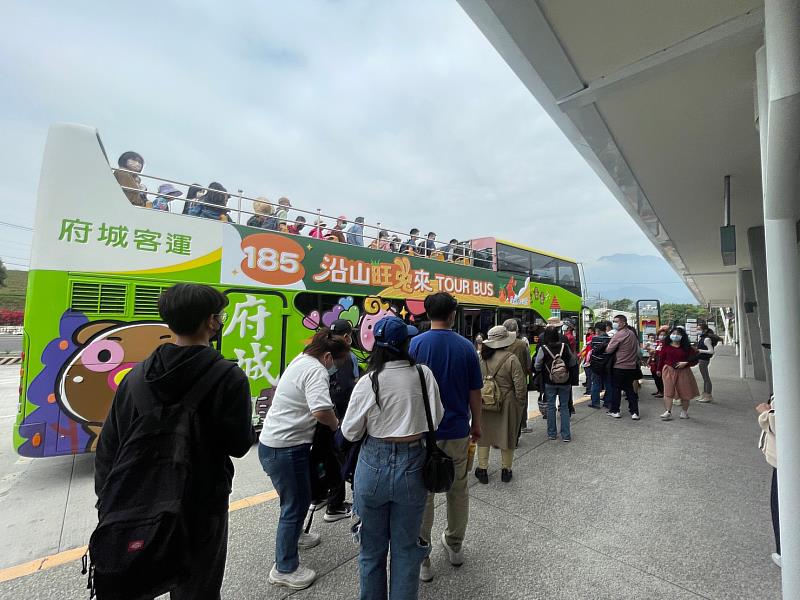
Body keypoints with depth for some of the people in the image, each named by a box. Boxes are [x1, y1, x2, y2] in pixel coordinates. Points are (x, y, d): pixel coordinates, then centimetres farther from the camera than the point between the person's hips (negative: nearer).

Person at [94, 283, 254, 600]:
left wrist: (108, 503, 12)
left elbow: (108, 446, 1)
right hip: (200, 509, -5)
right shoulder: (229, 378, -23)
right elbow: (239, 445, -17)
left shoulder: (137, 375, -6)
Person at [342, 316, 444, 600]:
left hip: (374, 464, 0)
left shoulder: (368, 382, -15)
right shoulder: (423, 374, -10)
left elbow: (350, 432, -6)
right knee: (406, 547, 20)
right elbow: (436, 418, 1)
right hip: (413, 465, 1)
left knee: (373, 546, 22)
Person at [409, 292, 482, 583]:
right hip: (457, 430, 2)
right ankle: (455, 546, 40)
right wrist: (476, 423, 14)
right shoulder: (466, 346, -6)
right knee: (458, 491, 21)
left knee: (423, 495, 13)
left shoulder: (416, 344, -12)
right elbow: (474, 392, -1)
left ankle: (421, 558, 25)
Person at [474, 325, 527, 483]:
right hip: (506, 403, -3)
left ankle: (482, 469, 24)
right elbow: (520, 384, -14)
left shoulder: (480, 357, -6)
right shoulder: (511, 358, -16)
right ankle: (506, 470, 28)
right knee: (507, 435, 14)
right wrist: (520, 404, 1)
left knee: (484, 434, 15)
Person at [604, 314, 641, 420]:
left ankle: (614, 411, 14)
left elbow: (608, 350, -16)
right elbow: (637, 349, 18)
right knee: (629, 388, 14)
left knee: (616, 388, 6)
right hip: (632, 366, 7)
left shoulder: (619, 334, -17)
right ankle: (634, 412, 14)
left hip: (619, 367, -7)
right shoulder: (632, 333, 8)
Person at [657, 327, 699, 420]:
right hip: (669, 370, -1)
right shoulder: (666, 346, 0)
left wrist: (685, 363, -15)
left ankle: (684, 412, 29)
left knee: (685, 392, 11)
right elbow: (661, 358, 6)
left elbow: (695, 359, 2)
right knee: (668, 392, -5)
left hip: (683, 371, 1)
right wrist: (659, 370, 9)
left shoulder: (686, 347, 0)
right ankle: (668, 412, -5)